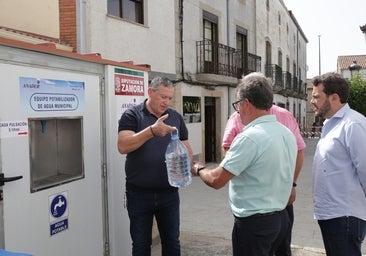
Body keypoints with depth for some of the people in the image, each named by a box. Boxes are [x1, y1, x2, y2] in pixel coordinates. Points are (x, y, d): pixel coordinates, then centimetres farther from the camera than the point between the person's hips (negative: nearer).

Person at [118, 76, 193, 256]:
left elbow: (186, 149, 10)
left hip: (169, 193, 3)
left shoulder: (176, 117, 6)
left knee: (172, 241, 14)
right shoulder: (132, 115, -6)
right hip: (139, 193, -3)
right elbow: (123, 146, -20)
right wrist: (152, 130, -31)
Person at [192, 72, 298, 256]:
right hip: (280, 217, 8)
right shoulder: (287, 134, 4)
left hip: (253, 222, -8)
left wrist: (199, 169, 0)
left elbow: (217, 180, -20)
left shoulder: (249, 137, -23)